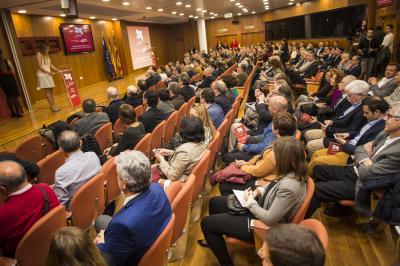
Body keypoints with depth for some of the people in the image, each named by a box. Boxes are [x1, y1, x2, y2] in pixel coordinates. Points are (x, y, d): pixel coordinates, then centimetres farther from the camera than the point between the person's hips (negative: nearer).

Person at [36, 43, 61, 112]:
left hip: (48, 75, 8)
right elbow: (39, 66, -13)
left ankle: (53, 105, 9)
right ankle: (52, 106, -9)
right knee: (47, 91, -8)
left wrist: (57, 70, 3)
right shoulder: (39, 54, -7)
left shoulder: (46, 54, 15)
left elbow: (50, 65, 14)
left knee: (51, 90, 6)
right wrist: (48, 72, -19)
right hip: (42, 75, -7)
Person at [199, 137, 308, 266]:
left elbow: (269, 219, -30)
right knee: (214, 202, 17)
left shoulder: (289, 186, -35)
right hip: (261, 208, 9)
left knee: (206, 223, -3)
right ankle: (215, 240, 41)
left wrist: (250, 202, -16)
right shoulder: (293, 172, -8)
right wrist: (260, 190, -2)